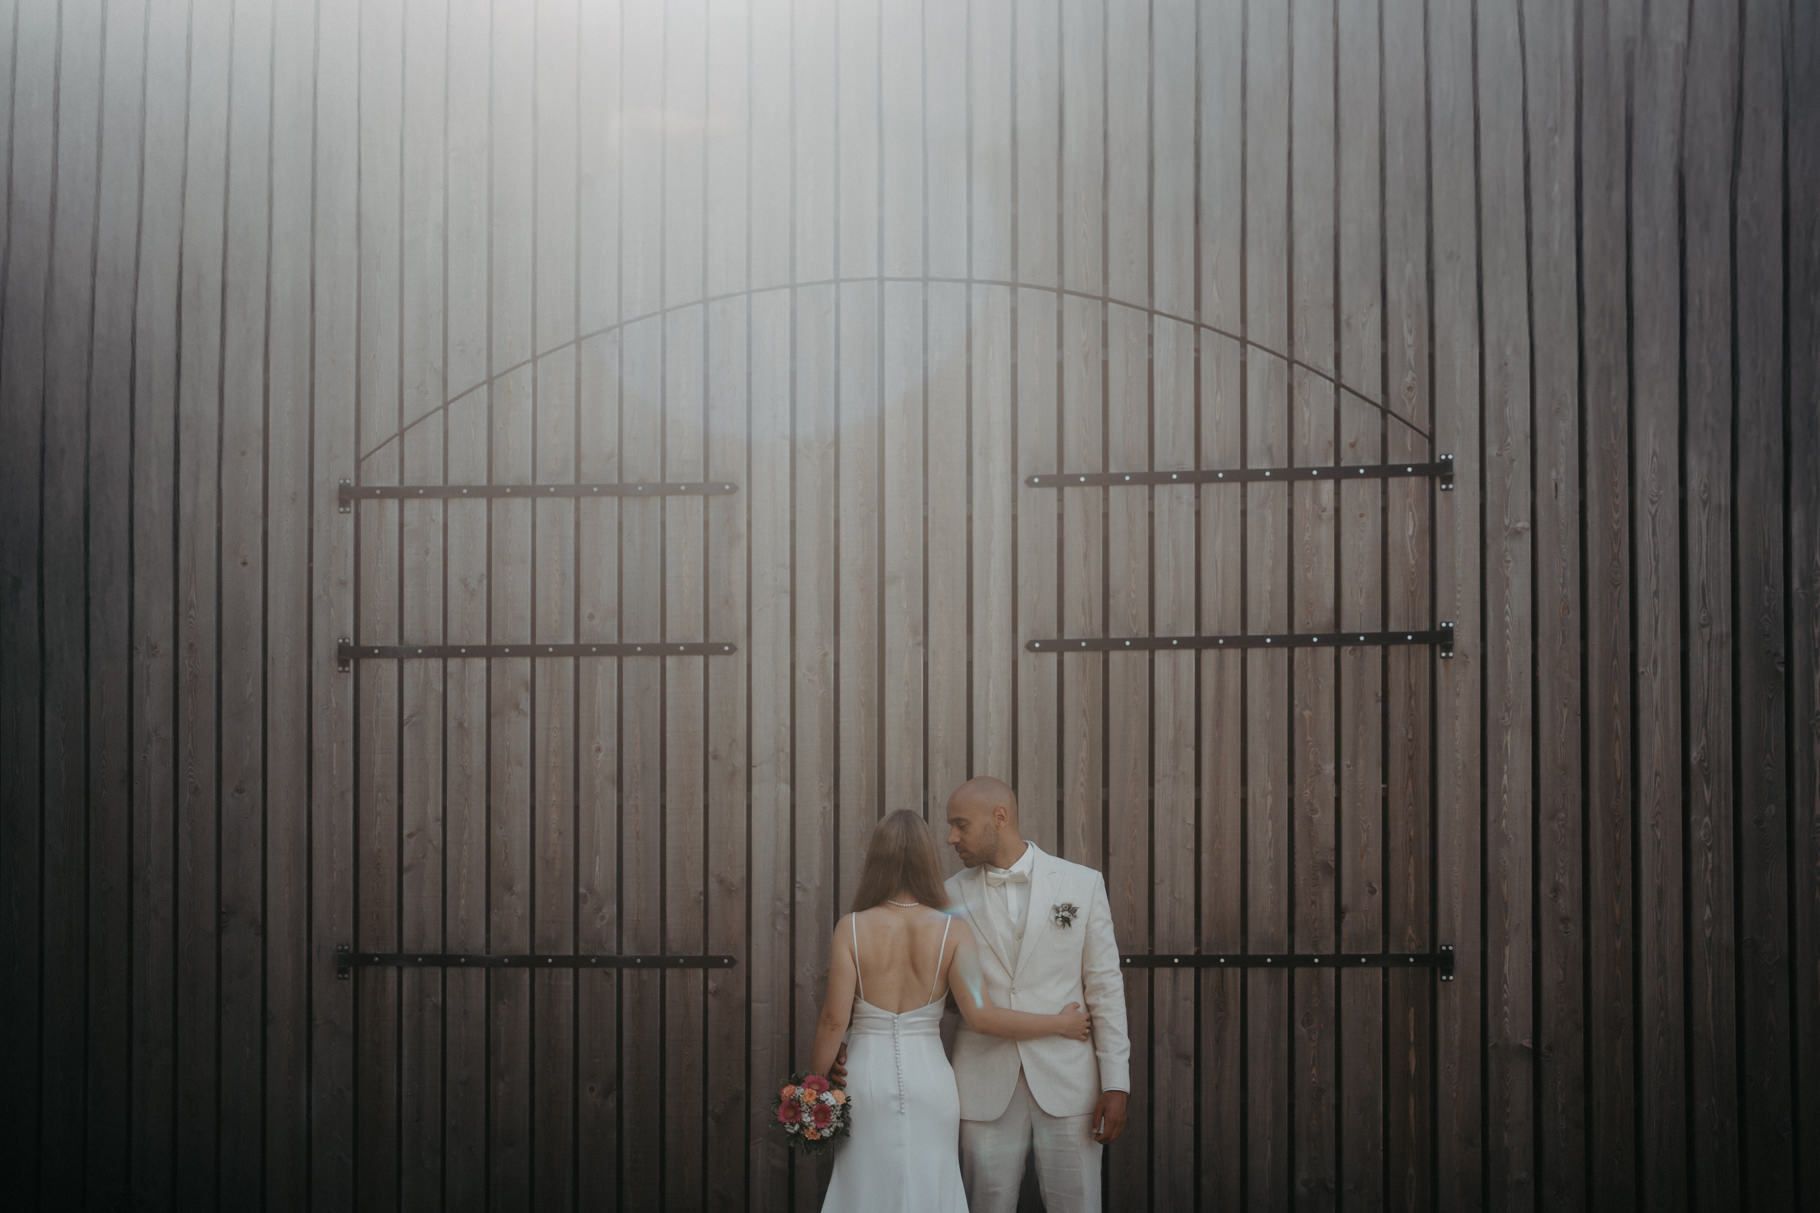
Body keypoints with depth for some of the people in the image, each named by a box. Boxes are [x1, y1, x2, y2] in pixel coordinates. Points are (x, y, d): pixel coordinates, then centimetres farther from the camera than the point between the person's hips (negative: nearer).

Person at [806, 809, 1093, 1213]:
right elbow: (979, 1015, -13)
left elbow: (834, 1020, -8)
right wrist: (1060, 1024, -2)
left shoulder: (852, 928, -8)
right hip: (930, 1082, 1)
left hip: (867, 1078, -1)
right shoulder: (952, 930, -7)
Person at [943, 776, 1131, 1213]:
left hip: (1067, 1082, -1)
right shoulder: (952, 895, 4)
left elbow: (1105, 989, 2)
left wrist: (1116, 1083, -2)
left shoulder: (1083, 884, 2)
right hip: (986, 1090, 1)